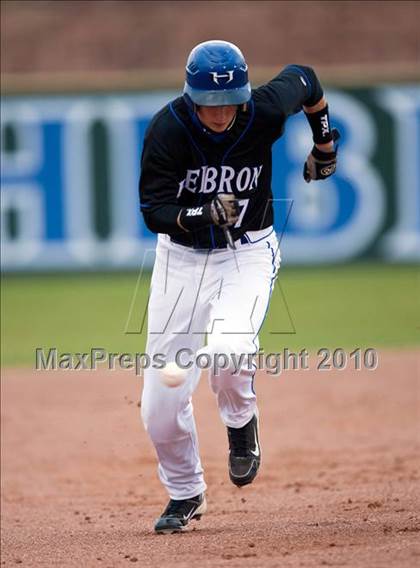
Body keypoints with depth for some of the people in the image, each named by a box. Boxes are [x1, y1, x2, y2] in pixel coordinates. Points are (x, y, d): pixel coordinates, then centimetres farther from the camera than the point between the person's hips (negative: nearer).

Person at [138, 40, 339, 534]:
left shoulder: (265, 110, -18)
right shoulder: (167, 128, -20)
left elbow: (303, 77, 5)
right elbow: (153, 210, -18)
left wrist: (324, 144, 14)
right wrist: (201, 215, -36)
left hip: (248, 253, -1)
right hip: (181, 256, 1)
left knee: (227, 353, -31)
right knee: (160, 404, -1)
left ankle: (241, 422, 4)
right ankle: (185, 493, 26)